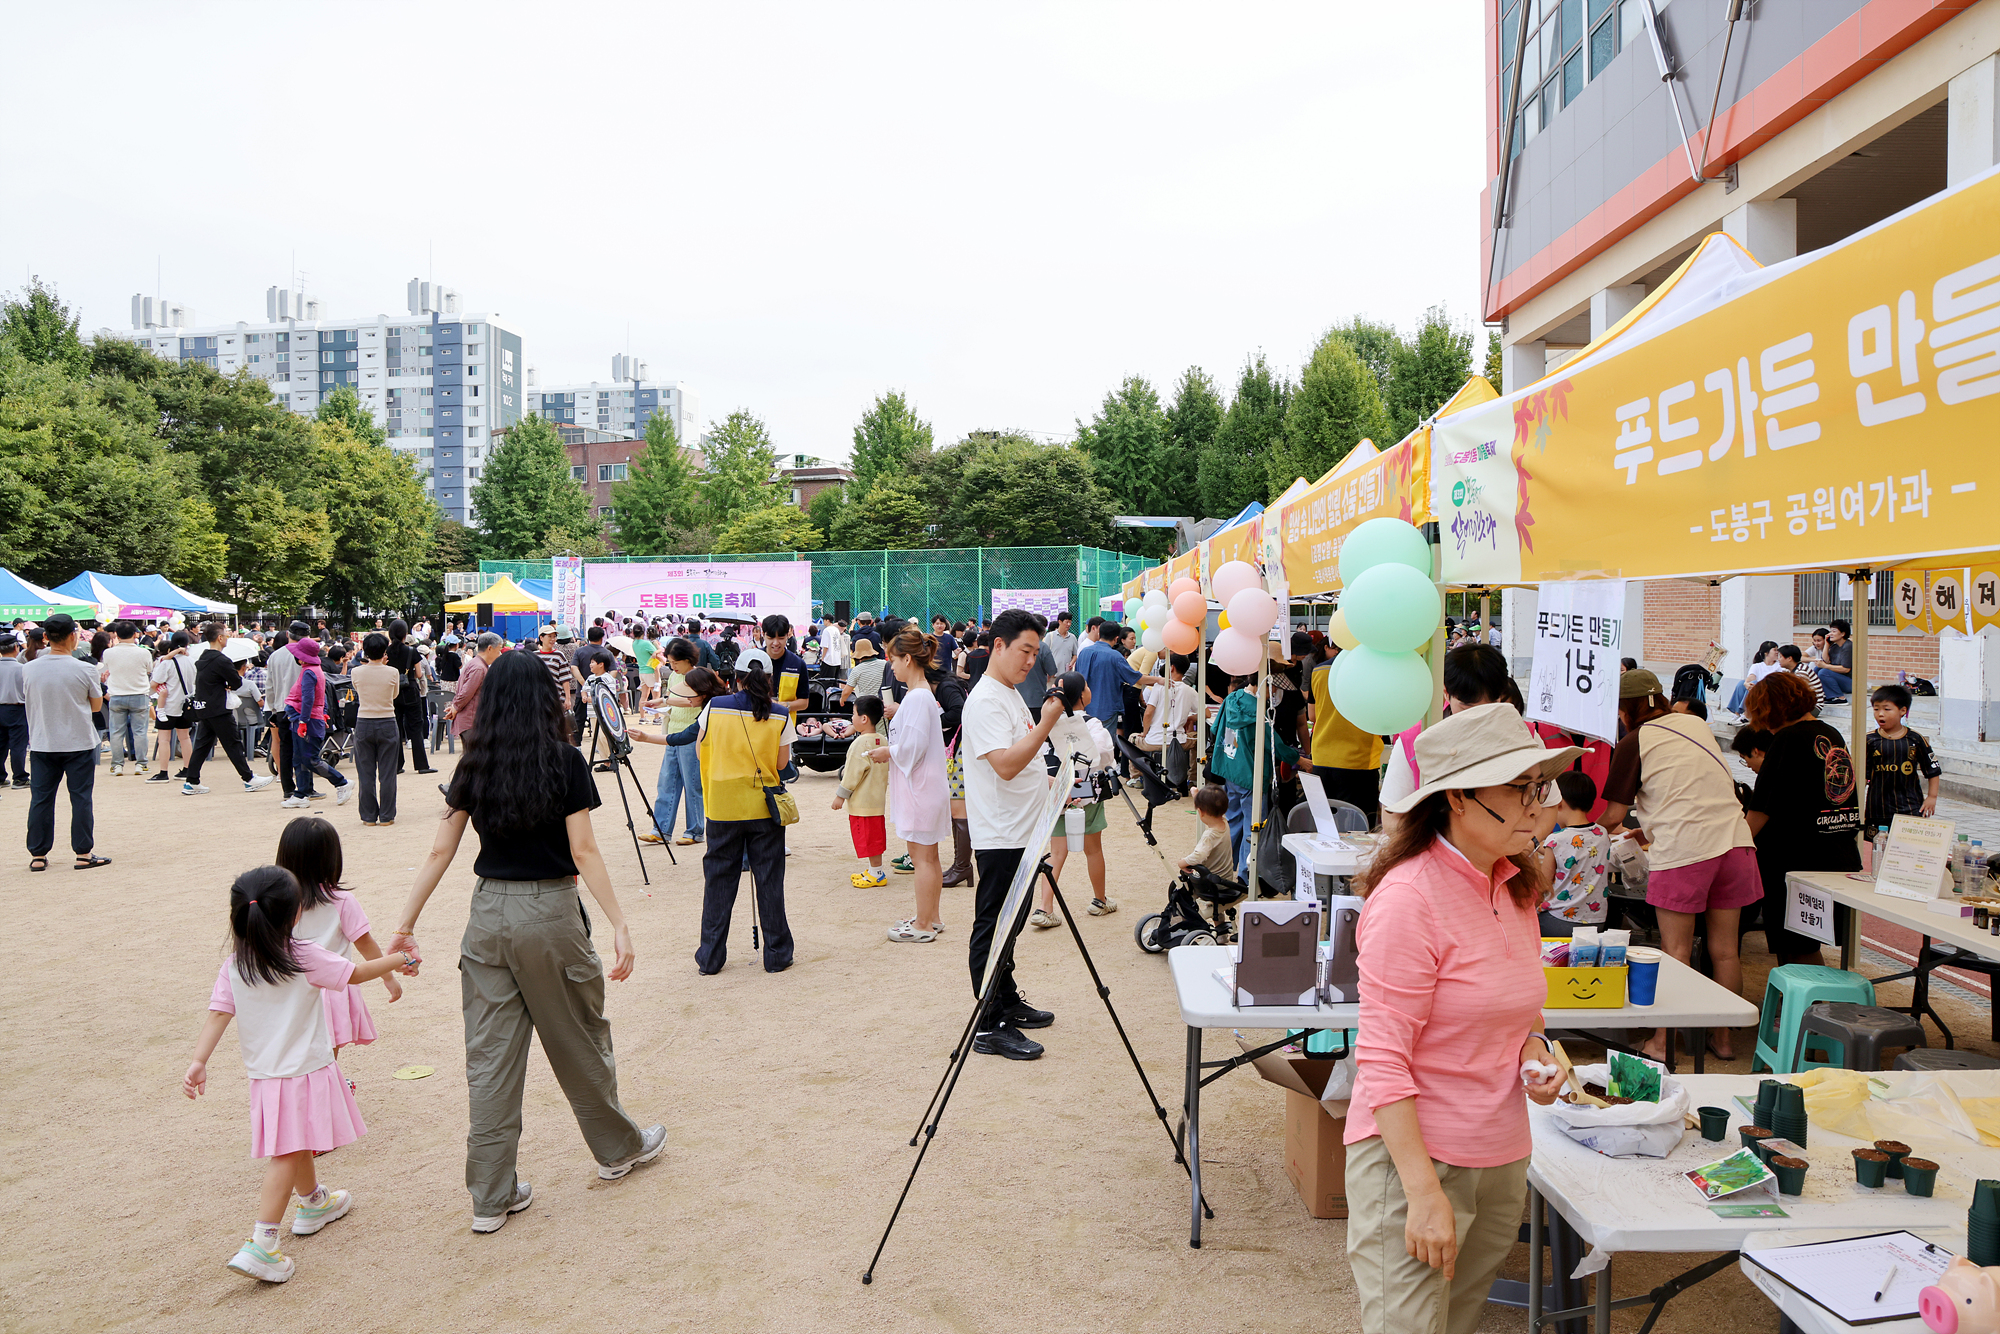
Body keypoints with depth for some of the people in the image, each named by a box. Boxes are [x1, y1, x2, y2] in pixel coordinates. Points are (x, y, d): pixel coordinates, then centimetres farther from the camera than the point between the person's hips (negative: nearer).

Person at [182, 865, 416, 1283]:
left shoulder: (233, 966, -3)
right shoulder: (305, 958, -15)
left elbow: (218, 1014, -10)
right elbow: (356, 974, -4)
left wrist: (199, 1062, -8)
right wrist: (398, 959, 10)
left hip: (265, 1074, 6)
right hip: (305, 1072, -6)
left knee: (298, 1143, 25)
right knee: (287, 1155, -4)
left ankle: (314, 1203, 47)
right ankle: (260, 1244, -11)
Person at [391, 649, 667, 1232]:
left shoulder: (473, 766, 2)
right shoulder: (565, 761, -9)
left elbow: (439, 852, 3)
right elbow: (584, 853, -12)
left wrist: (405, 925, 10)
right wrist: (619, 925, -9)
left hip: (488, 914, 4)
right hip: (550, 912, -3)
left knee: (490, 1054, 9)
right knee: (578, 1040, 14)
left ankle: (491, 1196, 16)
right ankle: (618, 1147, 34)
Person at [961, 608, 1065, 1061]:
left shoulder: (1011, 694, 15)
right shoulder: (985, 700, -17)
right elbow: (1005, 765, -27)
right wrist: (1047, 722, -28)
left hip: (1021, 833, 10)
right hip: (999, 835, -10)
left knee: (1007, 925, 19)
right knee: (991, 929, -4)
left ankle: (1008, 1002, 30)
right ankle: (989, 1027, 1)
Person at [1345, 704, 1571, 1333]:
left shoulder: (1514, 886, 7)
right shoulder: (1410, 897, -19)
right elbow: (1383, 1061, -19)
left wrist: (1533, 1048, 1)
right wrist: (1424, 1193, -22)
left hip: (1502, 1161, 8)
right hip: (1413, 1160, -8)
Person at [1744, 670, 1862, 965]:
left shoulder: (1788, 739, -13)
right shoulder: (1835, 738, 11)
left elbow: (1762, 810, -13)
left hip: (1798, 861, -8)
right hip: (1842, 860, 8)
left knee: (1795, 956, 0)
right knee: (1809, 951, 17)